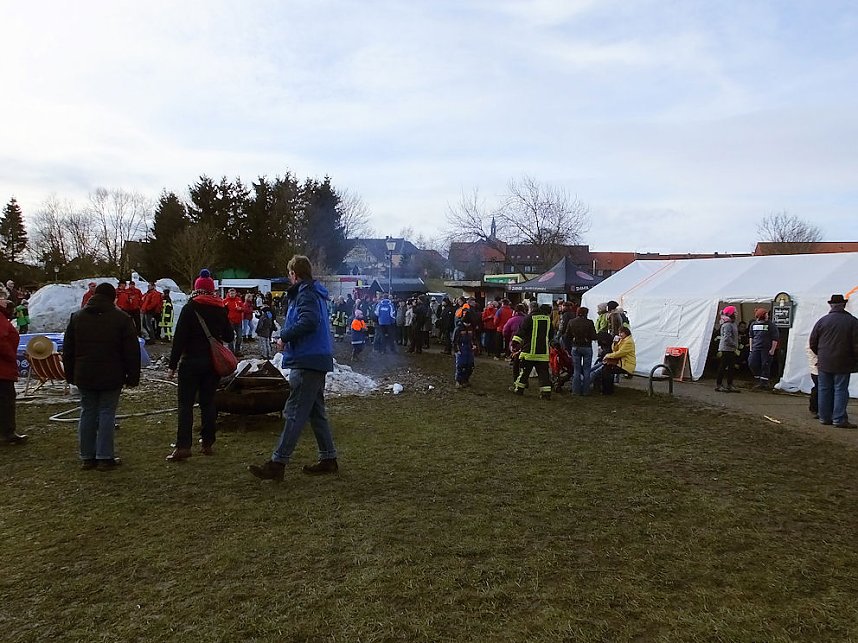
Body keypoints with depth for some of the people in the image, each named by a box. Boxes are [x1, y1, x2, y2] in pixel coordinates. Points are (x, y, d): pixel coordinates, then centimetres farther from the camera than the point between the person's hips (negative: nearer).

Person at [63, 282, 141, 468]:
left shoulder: (77, 317, 7)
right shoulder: (122, 318, -6)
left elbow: (67, 350, 12)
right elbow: (132, 351, -7)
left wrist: (70, 374, 19)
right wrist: (133, 376, 0)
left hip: (84, 376, 4)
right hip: (111, 377, -4)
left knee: (87, 413, 11)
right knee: (107, 414, 1)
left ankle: (87, 457, 16)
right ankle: (105, 457, 3)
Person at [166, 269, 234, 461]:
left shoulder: (189, 308, -6)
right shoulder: (220, 310, 5)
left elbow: (179, 337, -11)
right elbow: (229, 336, 10)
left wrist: (172, 365, -8)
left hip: (191, 361, -4)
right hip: (213, 362, 4)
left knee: (185, 403, -2)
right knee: (208, 402, 11)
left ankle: (183, 446, -9)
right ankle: (208, 443, 14)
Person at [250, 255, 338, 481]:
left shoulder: (305, 293, -11)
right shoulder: (315, 292, 20)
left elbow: (308, 321, -26)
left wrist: (285, 335, -14)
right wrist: (288, 336, 11)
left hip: (307, 361, -10)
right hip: (317, 359, 10)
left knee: (295, 413, -10)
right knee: (316, 411, 15)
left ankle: (277, 464, -8)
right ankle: (328, 459, 20)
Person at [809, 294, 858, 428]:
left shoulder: (822, 321, -1)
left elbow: (813, 343, 5)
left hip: (824, 363, 2)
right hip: (843, 364, -2)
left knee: (824, 389, 8)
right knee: (841, 390, 2)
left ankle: (824, 417, 13)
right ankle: (839, 419, 0)